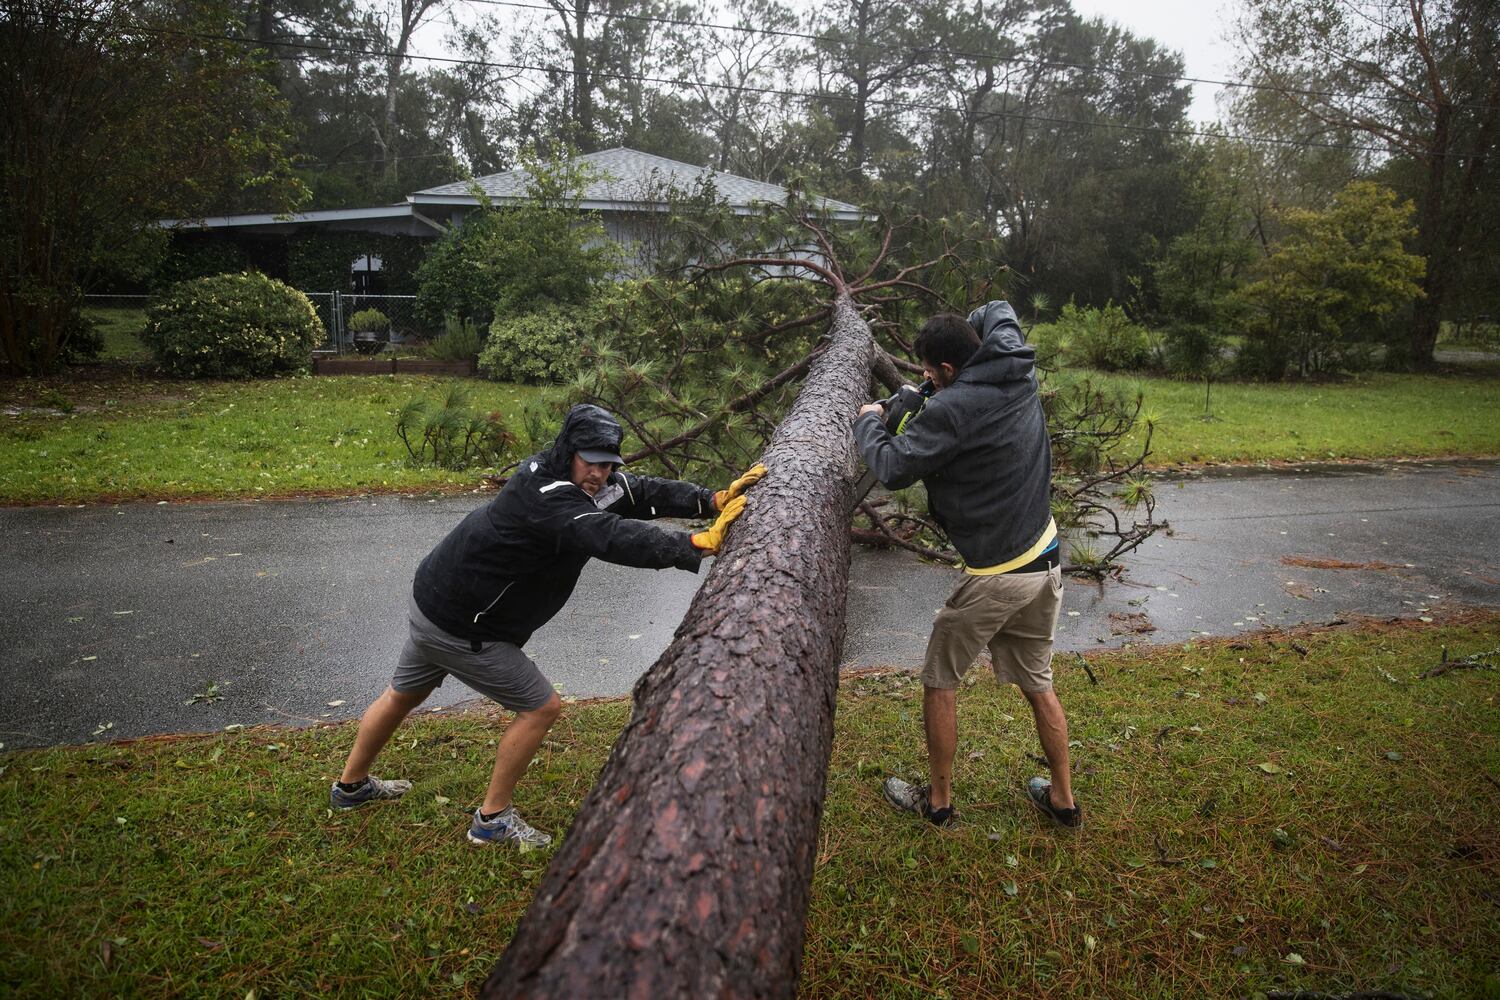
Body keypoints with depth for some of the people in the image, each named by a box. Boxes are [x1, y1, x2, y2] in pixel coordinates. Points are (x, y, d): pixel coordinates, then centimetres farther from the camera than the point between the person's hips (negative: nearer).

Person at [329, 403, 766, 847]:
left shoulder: (572, 480, -3)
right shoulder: (547, 498, -31)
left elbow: (643, 492, -8)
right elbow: (612, 537, -45)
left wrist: (713, 500, -20)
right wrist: (700, 543, -51)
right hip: (461, 628, -10)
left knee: (404, 695, 27)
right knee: (541, 707, 0)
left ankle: (352, 786, 50)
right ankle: (492, 819, 14)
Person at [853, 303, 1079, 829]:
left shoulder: (953, 408, -23)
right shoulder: (1021, 374, 1)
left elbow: (894, 468, -17)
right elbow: (998, 311, 20)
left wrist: (868, 421, -1)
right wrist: (962, 332, 10)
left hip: (994, 576, -8)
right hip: (1045, 560, 8)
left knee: (939, 679, 12)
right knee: (1038, 683, 21)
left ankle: (937, 801, 25)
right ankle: (1063, 799, 33)